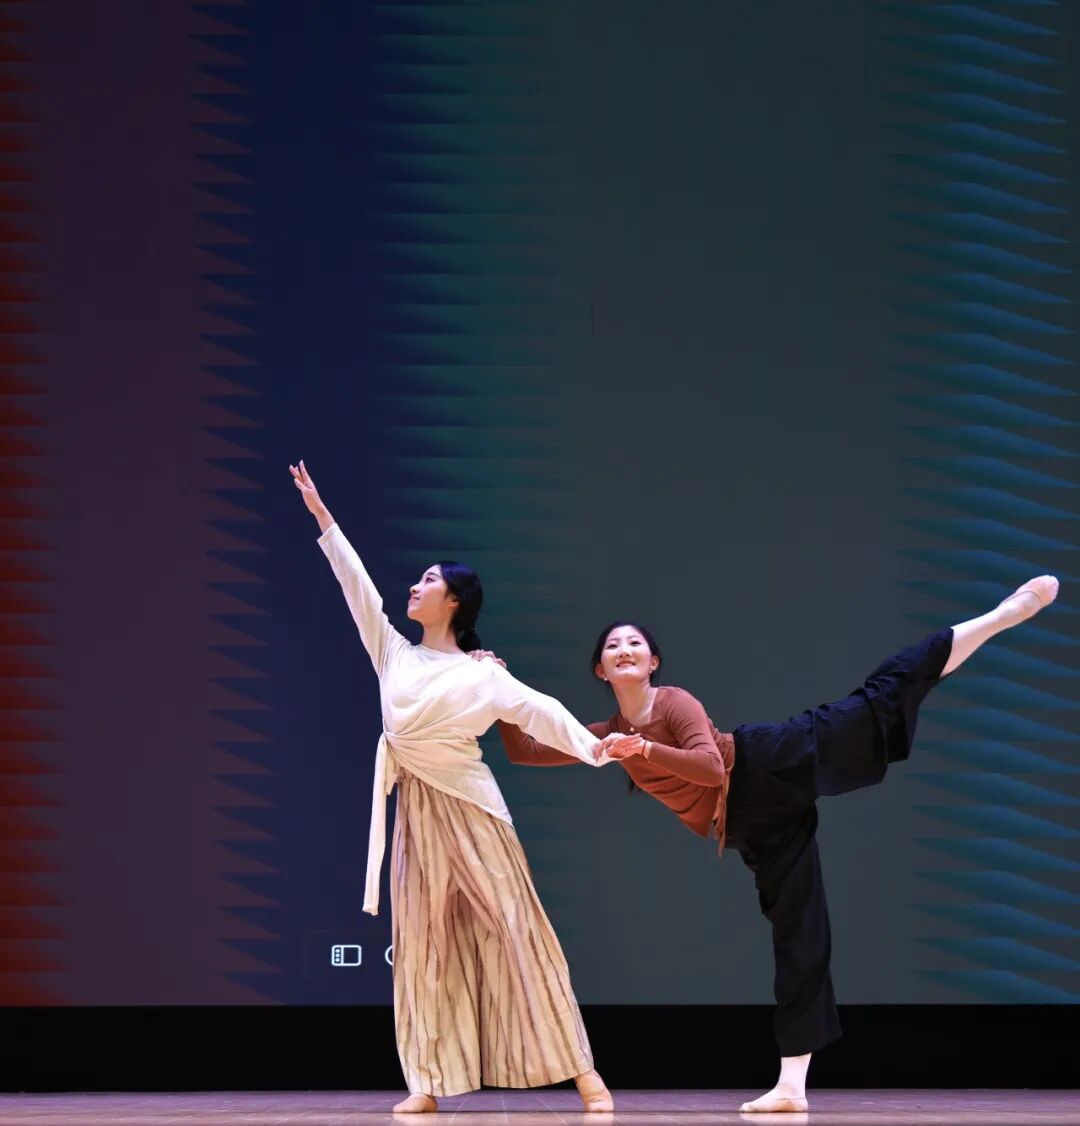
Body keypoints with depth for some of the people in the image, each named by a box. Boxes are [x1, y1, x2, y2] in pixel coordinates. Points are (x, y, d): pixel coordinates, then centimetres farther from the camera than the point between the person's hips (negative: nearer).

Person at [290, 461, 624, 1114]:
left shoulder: (479, 674, -5)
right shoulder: (396, 655, 9)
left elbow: (537, 710, -16)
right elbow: (358, 585, 12)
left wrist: (589, 746, -32)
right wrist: (322, 516, 13)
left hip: (468, 809, -5)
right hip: (416, 813, 5)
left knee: (515, 931, -6)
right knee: (423, 944, 3)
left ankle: (583, 1071, -6)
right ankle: (430, 1084, 4)